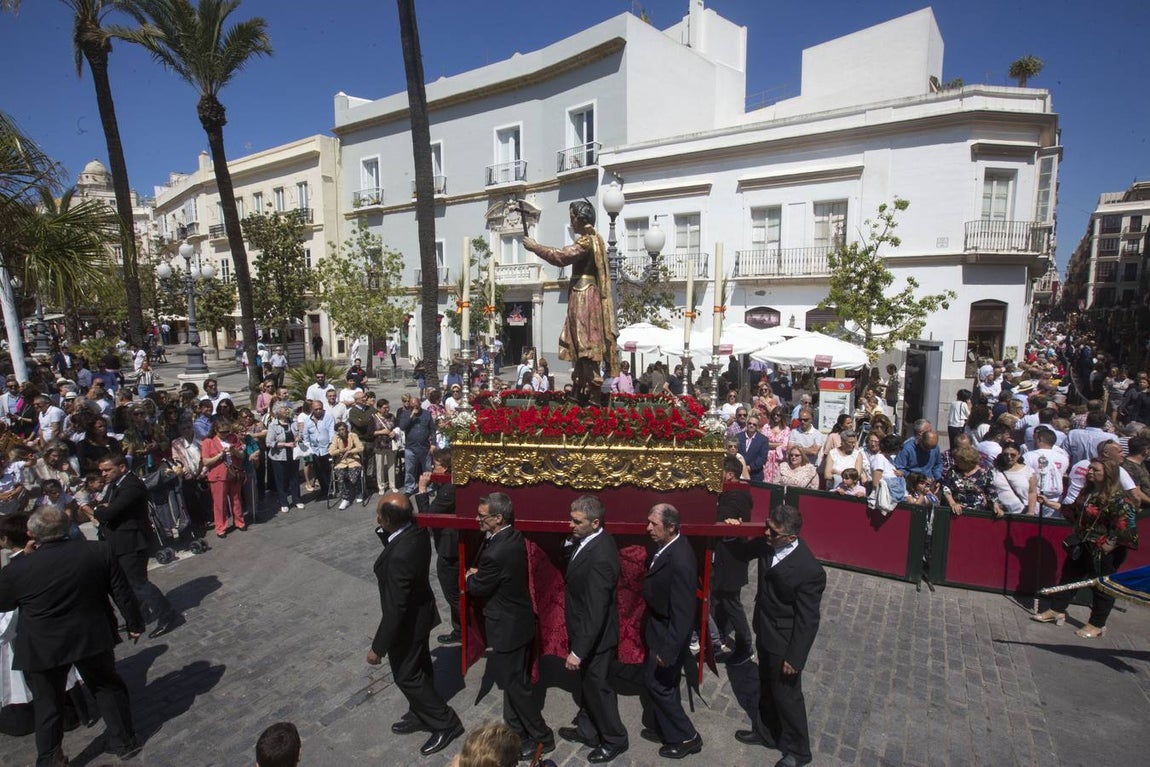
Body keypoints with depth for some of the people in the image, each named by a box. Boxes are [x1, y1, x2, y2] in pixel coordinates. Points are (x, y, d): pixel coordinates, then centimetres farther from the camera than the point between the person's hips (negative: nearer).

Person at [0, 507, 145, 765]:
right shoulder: (101, 552, -15)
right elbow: (123, 593, -6)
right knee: (108, 687, 20)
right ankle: (124, 741, 31)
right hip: (93, 638, 2)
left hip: (42, 647, -1)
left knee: (48, 705, 18)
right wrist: (134, 623, 9)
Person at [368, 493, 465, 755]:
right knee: (419, 667, 26)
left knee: (407, 675, 13)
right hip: (420, 611, 8)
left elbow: (395, 608, -31)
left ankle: (445, 723, 27)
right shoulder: (417, 530, -13)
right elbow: (391, 541, 10)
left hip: (407, 622, -8)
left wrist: (377, 647, -19)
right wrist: (383, 531, -11)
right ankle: (421, 714, 47)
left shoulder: (400, 556, -39)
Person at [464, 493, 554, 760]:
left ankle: (542, 738, 25)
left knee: (515, 685, 9)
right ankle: (515, 729, 40)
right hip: (517, 619, 9)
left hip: (508, 627, -9)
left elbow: (477, 588, -17)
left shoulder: (496, 553, -32)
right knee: (511, 680, 23)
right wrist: (478, 574, -5)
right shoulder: (515, 537, -3)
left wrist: (470, 576, 2)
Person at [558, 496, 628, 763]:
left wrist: (578, 651, -27)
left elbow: (595, 611, -31)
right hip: (585, 631, 9)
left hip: (594, 636, -9)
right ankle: (586, 729, 47)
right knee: (586, 684, 26)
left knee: (597, 687, 13)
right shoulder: (589, 539, -6)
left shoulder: (600, 557, -35)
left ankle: (614, 739, 36)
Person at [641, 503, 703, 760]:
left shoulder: (680, 561, -34)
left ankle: (687, 737, 27)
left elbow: (683, 613, -29)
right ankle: (666, 728, 43)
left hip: (667, 633, -9)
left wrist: (668, 650, -21)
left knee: (657, 682, 9)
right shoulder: (666, 545, -6)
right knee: (663, 682, 23)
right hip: (661, 627, 9)